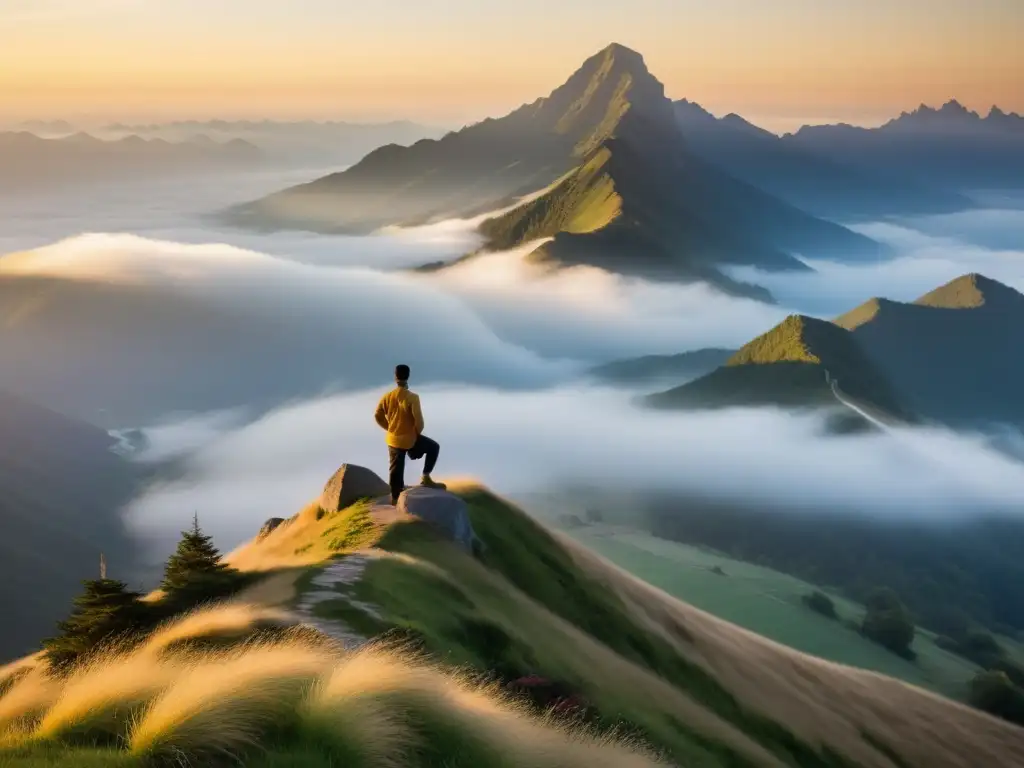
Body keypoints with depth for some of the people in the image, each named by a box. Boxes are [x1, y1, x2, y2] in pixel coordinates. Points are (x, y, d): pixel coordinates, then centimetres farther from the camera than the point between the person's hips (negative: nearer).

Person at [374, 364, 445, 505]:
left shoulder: (387, 396, -4)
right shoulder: (412, 397, -20)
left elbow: (378, 416, 3)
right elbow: (418, 419, -21)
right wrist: (418, 432, -1)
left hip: (393, 439, 5)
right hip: (409, 438, -5)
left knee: (396, 469, 15)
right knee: (434, 447, 16)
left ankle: (395, 498, 23)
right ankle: (425, 478, 10)